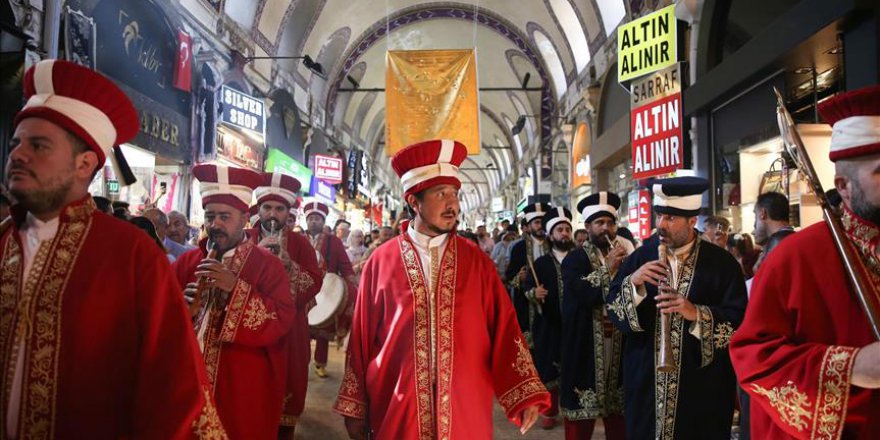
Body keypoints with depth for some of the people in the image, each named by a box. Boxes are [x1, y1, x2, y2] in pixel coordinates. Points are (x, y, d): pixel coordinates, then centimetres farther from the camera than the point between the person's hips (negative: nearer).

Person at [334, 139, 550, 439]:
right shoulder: (381, 262, -2)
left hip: (465, 413, 1)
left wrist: (525, 394, -11)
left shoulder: (476, 262, 0)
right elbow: (362, 337, 2)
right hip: (397, 412, -1)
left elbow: (504, 328, -1)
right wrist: (354, 408, 3)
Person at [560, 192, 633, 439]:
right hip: (585, 345, -5)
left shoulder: (623, 255, 11)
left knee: (618, 410, 15)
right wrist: (608, 269, -17)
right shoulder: (575, 259, -5)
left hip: (619, 343, 5)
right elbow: (583, 295, -20)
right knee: (582, 411, 1)